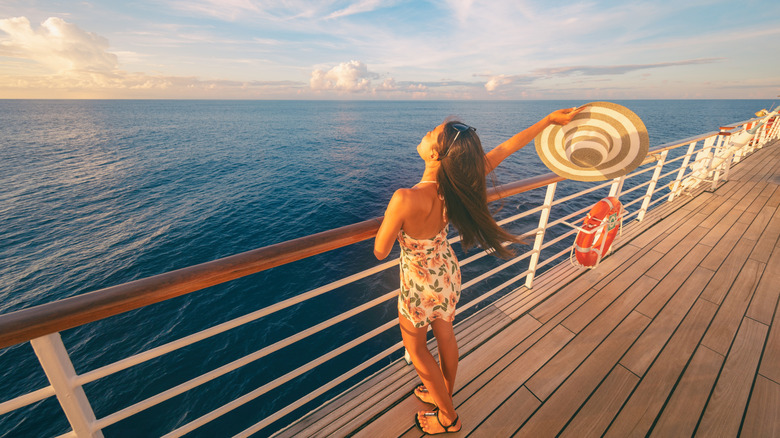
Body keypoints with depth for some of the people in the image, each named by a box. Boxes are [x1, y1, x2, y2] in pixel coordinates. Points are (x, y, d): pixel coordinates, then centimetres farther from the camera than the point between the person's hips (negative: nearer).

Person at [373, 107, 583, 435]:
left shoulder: (405, 200, -37)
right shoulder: (457, 186, -20)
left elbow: (380, 252, -22)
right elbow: (508, 147, -8)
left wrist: (391, 215, -6)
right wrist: (550, 119, 7)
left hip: (421, 286, -6)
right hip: (448, 275, 6)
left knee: (415, 347, 22)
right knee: (445, 336, 28)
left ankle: (448, 418, 45)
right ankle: (444, 396, 56)